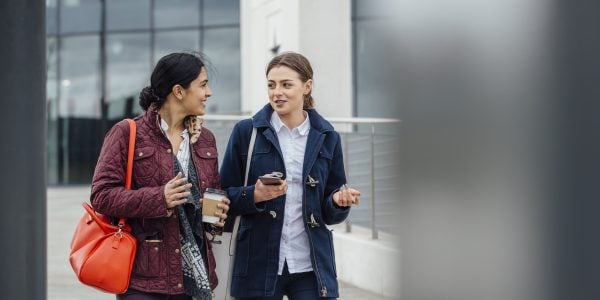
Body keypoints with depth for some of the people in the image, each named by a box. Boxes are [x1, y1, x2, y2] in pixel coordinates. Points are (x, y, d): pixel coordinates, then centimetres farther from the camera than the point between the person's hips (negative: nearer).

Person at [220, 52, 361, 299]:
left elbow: (330, 213, 10)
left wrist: (339, 201, -11)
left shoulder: (326, 137, 6)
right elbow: (225, 196, 2)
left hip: (311, 265, 1)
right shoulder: (246, 132, 0)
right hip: (258, 264, -1)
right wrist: (255, 195, -17)